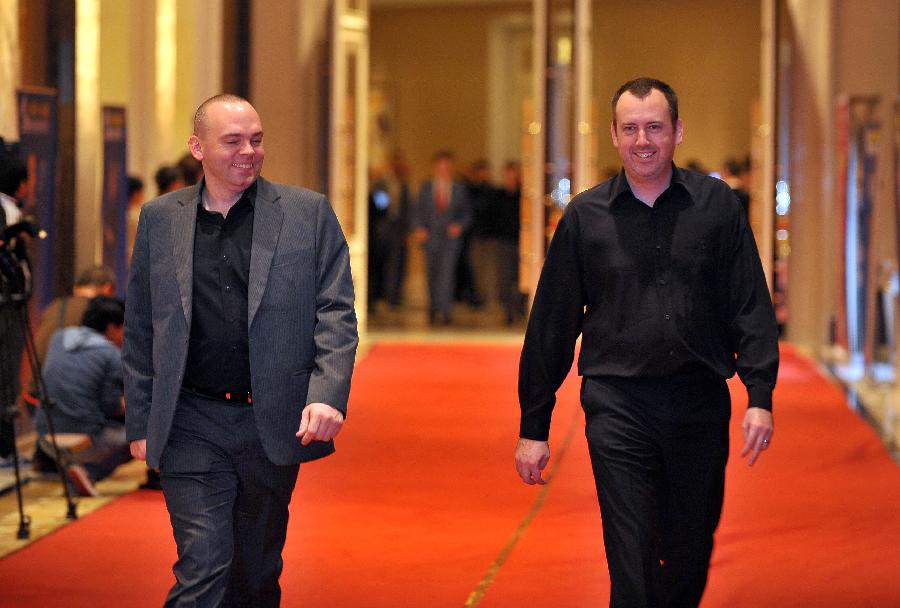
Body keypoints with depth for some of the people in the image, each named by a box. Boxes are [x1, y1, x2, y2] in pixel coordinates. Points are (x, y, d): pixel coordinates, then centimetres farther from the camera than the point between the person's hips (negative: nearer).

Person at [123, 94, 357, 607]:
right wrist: (140, 422, 7)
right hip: (191, 426, -1)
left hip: (274, 425, 1)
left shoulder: (309, 212, 3)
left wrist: (328, 395, -16)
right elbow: (140, 329, 10)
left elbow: (337, 311, -1)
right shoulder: (160, 218, 6)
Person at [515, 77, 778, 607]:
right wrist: (534, 427, 5)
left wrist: (760, 395, -7)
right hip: (617, 405, -1)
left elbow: (750, 307, 4)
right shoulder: (585, 216, 4)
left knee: (692, 555, 12)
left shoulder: (717, 205, 4)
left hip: (700, 403, 1)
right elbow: (551, 325, 6)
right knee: (633, 565, -6)